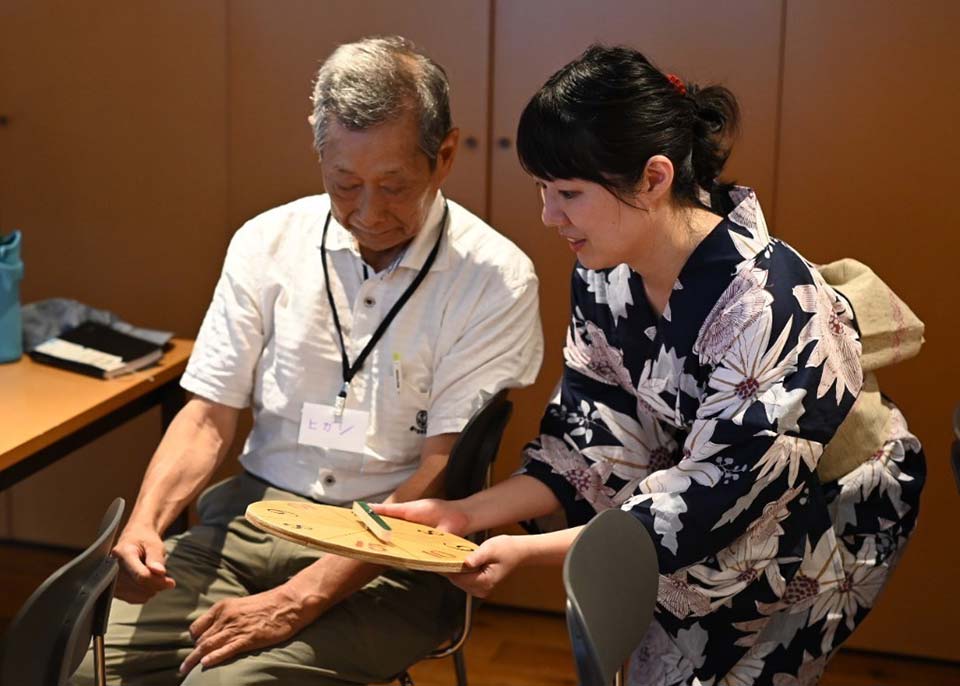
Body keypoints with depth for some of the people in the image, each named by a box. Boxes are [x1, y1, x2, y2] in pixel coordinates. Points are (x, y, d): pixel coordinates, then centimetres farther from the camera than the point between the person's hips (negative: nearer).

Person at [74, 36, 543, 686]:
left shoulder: (496, 281, -9)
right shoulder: (267, 242, 3)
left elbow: (442, 474, -12)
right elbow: (209, 418, 6)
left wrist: (298, 600, -20)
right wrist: (145, 524, -15)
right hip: (252, 517, 4)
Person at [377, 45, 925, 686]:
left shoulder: (768, 306, -32)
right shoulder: (603, 277, -11)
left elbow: (709, 505, -28)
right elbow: (592, 444, -6)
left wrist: (525, 552, -31)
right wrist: (467, 513, -18)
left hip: (814, 523, -5)